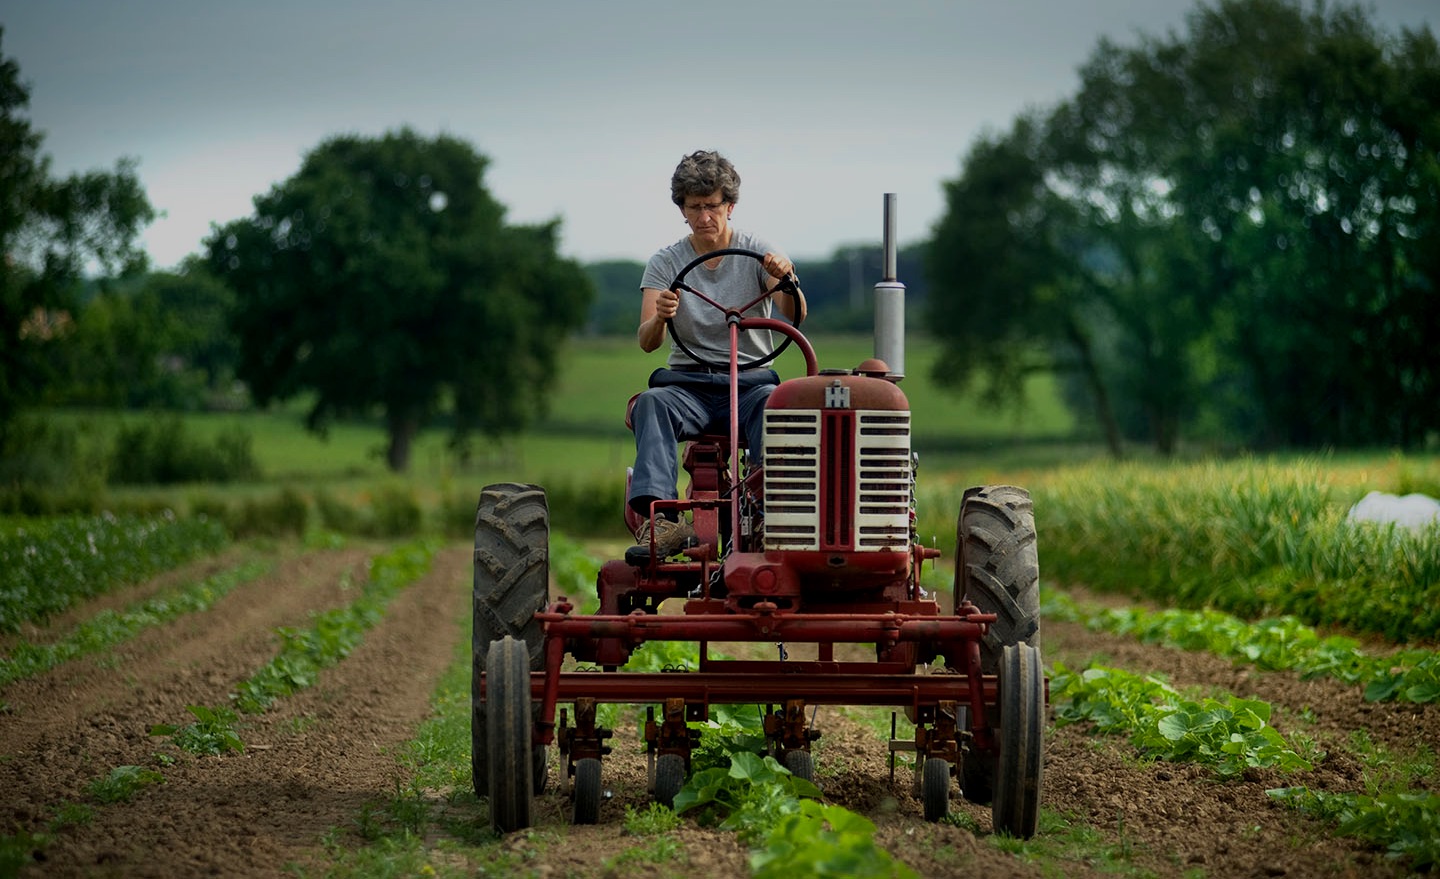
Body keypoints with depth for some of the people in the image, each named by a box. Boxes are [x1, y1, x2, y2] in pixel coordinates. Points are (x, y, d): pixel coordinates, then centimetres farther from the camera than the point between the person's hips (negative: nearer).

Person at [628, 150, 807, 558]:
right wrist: (659, 317, -30)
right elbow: (646, 342, -6)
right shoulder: (666, 263, 7)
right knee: (651, 402, -33)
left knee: (773, 402, -36)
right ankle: (659, 517, -51)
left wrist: (786, 280, -33)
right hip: (688, 382, 1)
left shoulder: (757, 252, 5)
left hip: (750, 378, -1)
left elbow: (795, 316, -11)